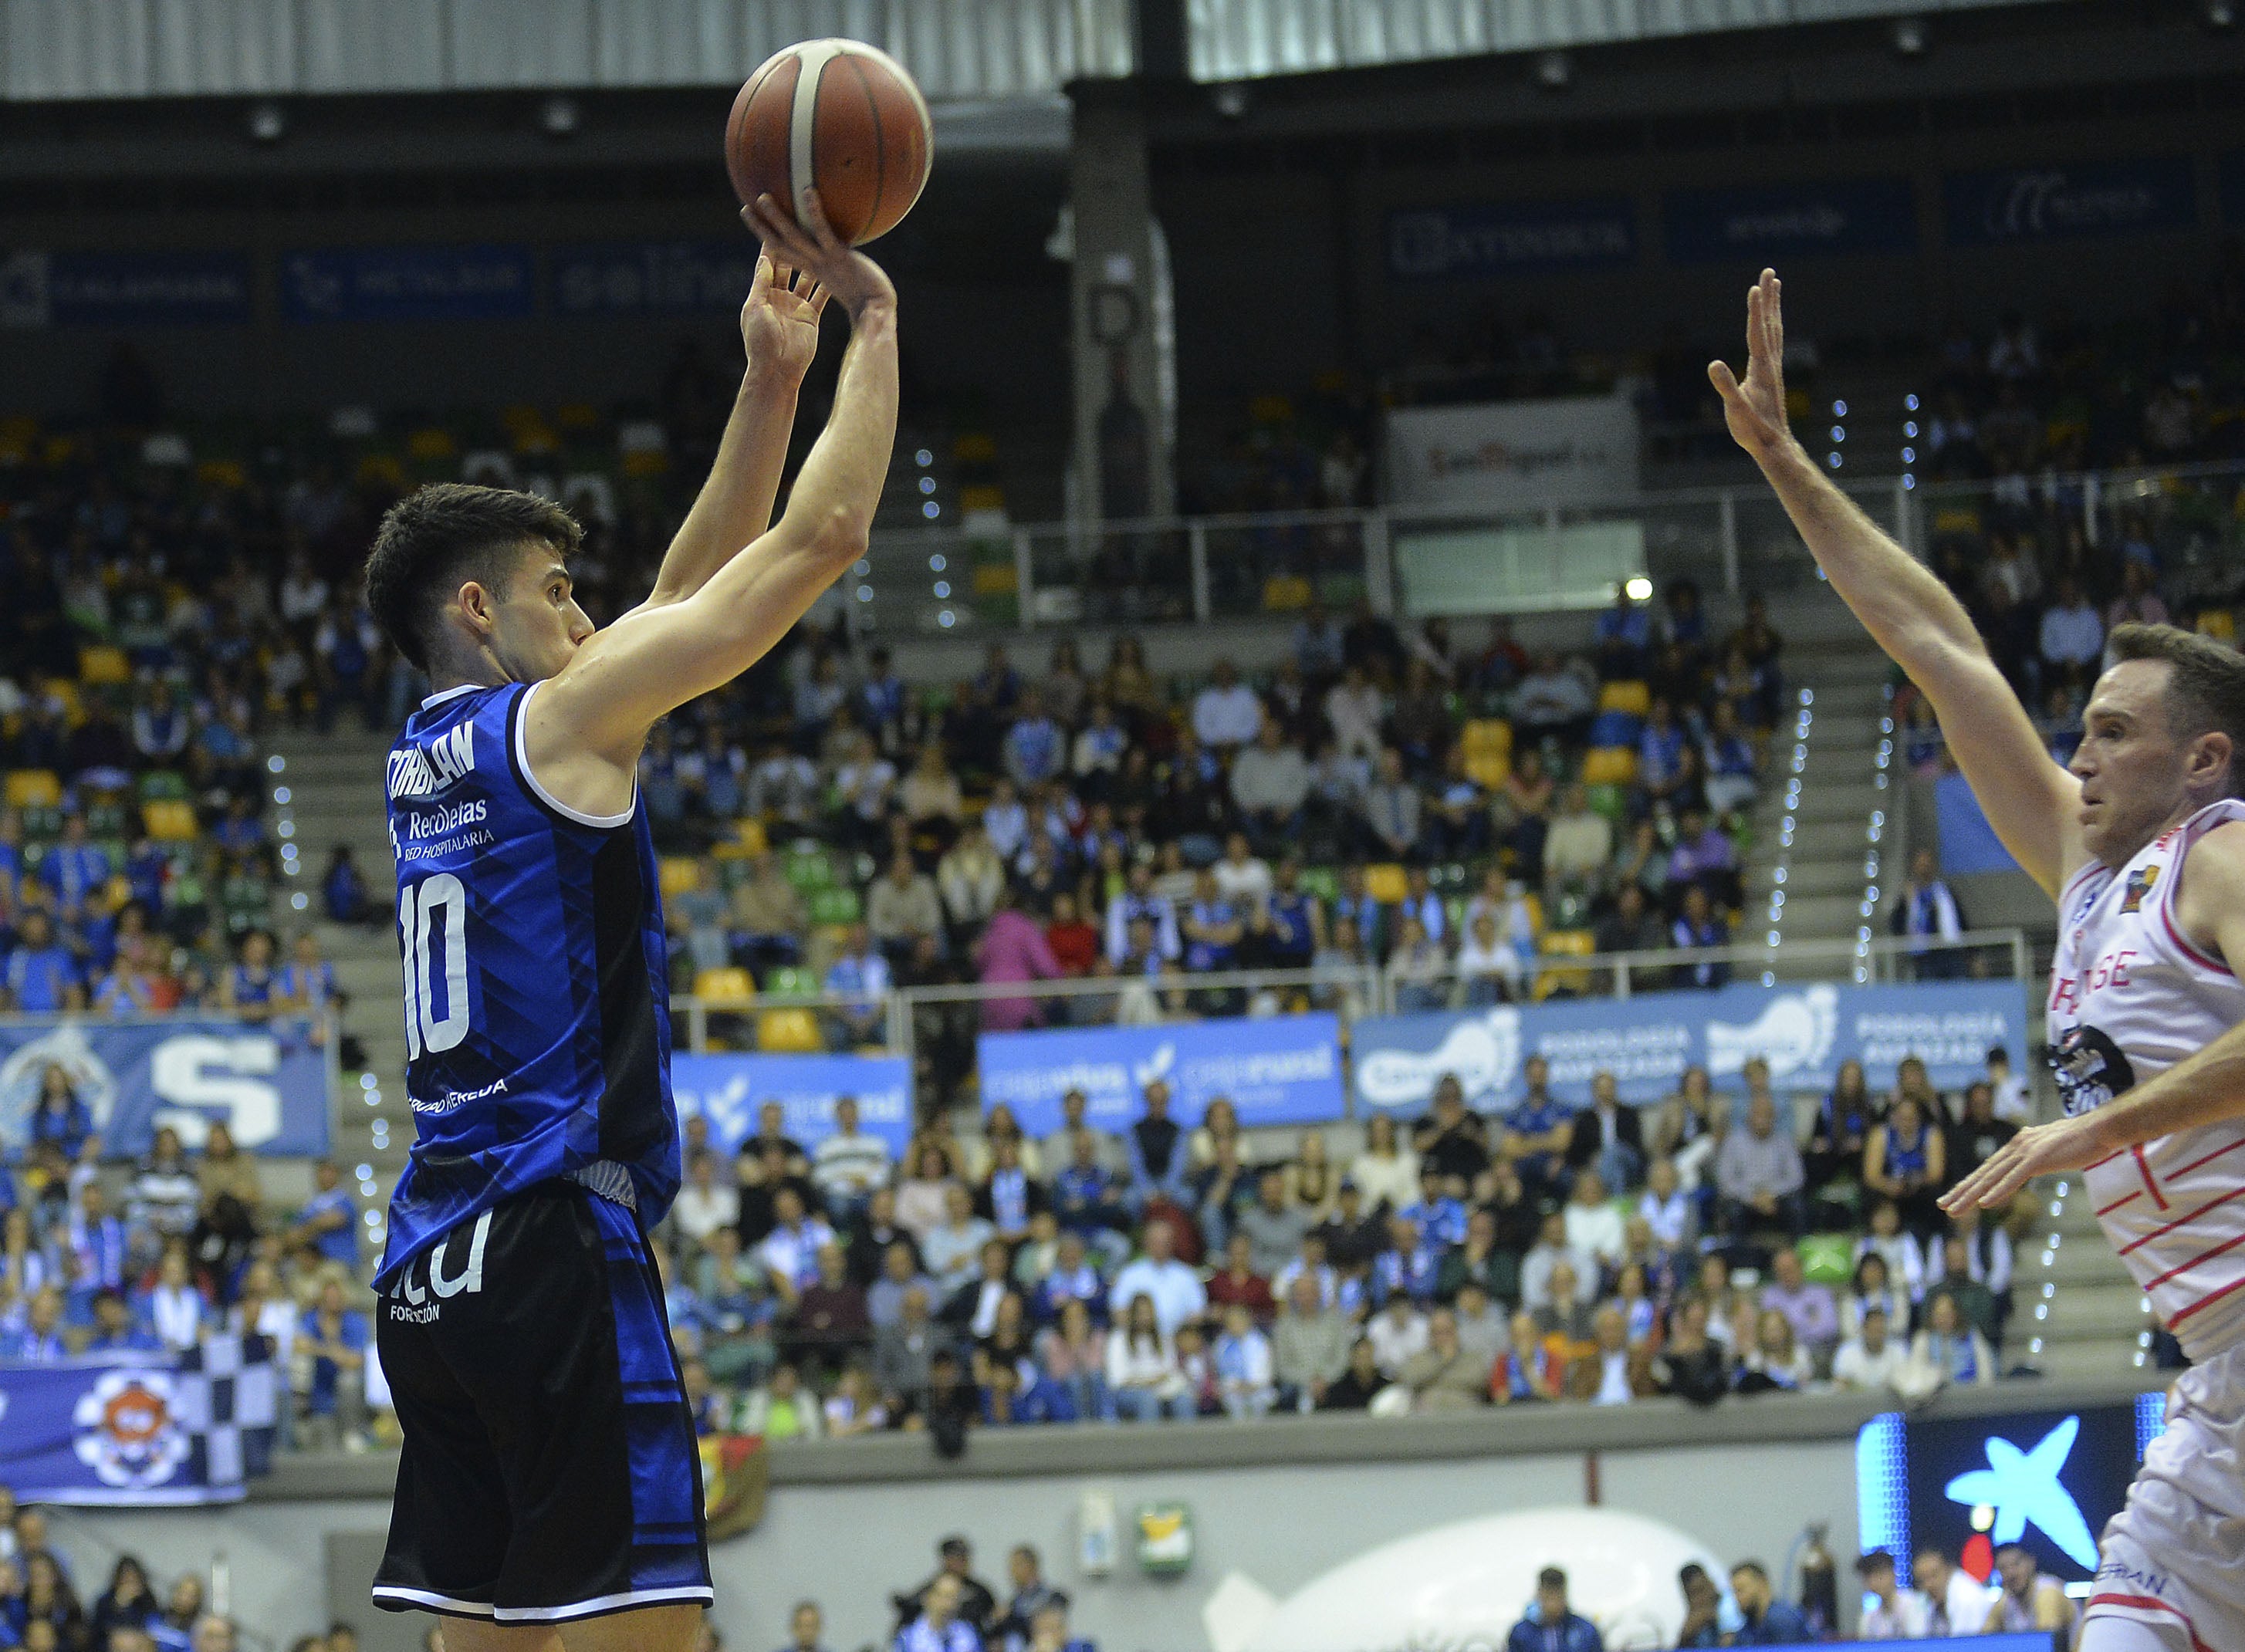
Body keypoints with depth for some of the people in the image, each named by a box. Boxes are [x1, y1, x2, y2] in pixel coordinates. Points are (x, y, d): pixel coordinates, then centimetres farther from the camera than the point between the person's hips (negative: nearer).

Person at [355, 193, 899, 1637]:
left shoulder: (429, 750, 17)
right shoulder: (557, 719, -6)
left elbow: (690, 593, 24)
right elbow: (821, 538, -6)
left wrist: (772, 381, 21)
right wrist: (873, 324, 5)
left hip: (432, 1262, 9)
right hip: (554, 1240, -9)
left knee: (475, 1624, 7)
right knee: (645, 1621, -14)